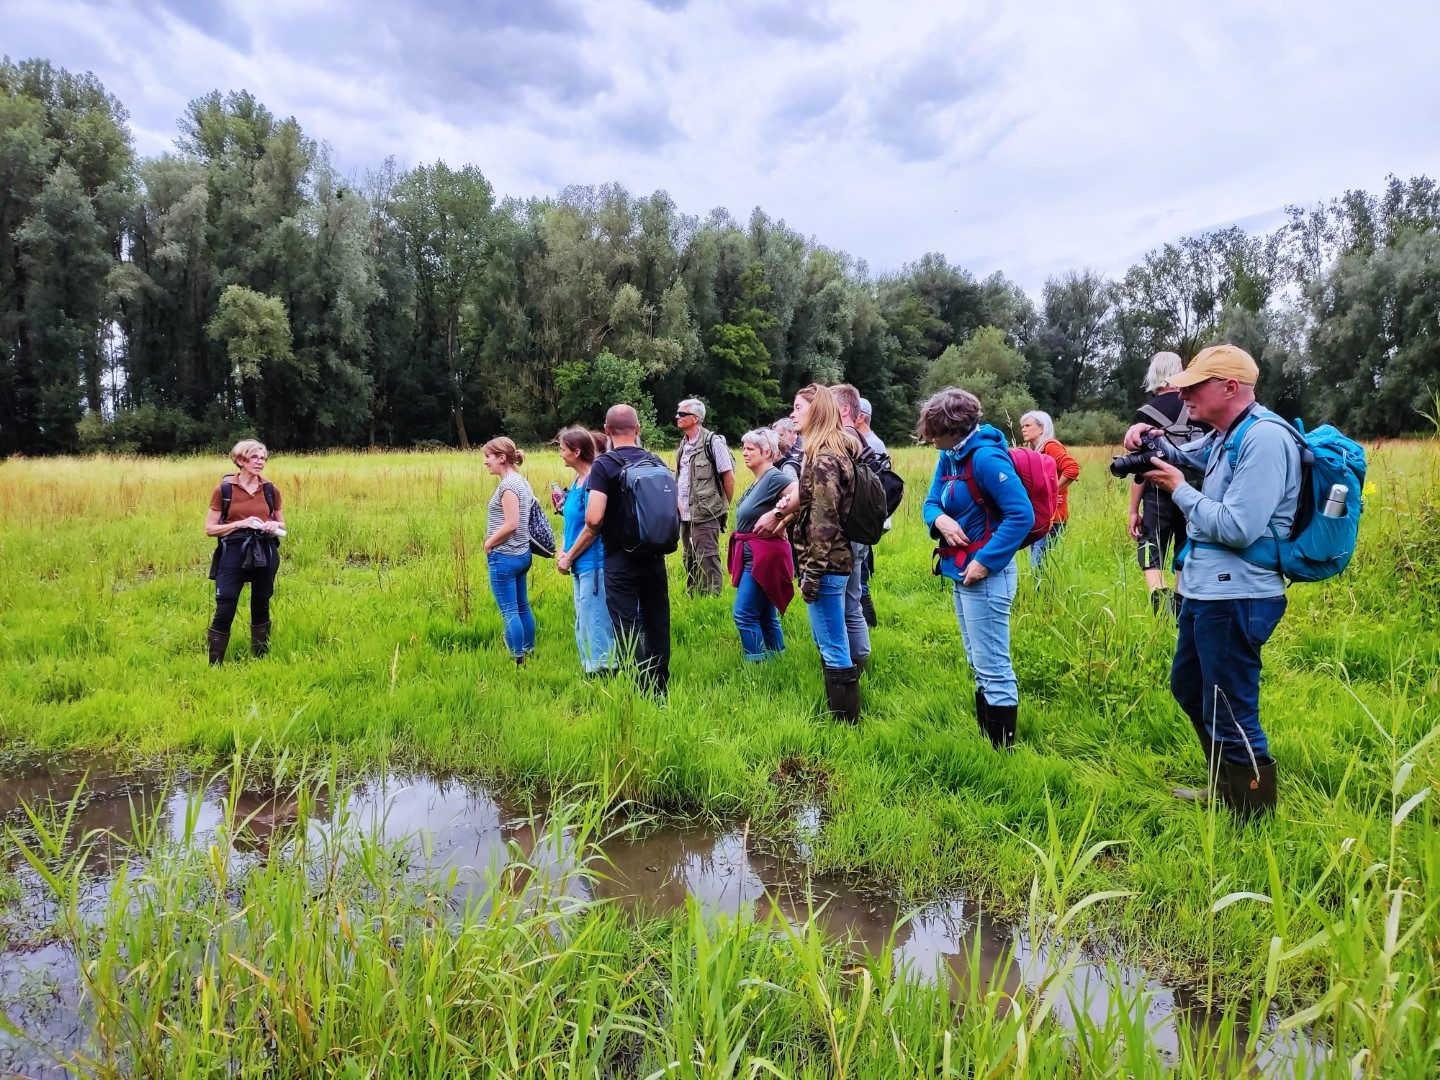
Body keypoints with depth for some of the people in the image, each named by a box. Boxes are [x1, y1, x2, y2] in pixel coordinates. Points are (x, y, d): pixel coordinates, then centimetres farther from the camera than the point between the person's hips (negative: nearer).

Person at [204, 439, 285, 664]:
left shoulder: (271, 490, 4)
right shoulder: (223, 489, -4)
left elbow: (282, 525, 16)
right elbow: (209, 529, -2)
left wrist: (274, 525, -8)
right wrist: (240, 523, -16)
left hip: (265, 554, 3)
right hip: (233, 554, -3)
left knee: (261, 607, 12)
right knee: (224, 610, -5)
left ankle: (260, 659, 25)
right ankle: (214, 663, 6)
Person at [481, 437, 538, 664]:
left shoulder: (508, 484, -16)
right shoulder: (521, 481, 12)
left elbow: (511, 524, -22)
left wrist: (489, 543, -9)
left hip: (504, 557, -10)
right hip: (522, 554, 10)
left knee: (509, 612, -4)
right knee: (522, 608, 16)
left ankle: (518, 662, 0)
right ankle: (529, 653, 24)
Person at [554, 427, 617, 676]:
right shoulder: (577, 481, 11)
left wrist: (569, 557, -11)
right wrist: (562, 552, 1)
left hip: (593, 564, -10)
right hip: (580, 565, 10)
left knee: (596, 619, -3)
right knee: (583, 620, 17)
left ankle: (604, 669, 7)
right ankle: (590, 667, 27)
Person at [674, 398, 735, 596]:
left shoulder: (713, 442, -10)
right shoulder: (683, 444, 13)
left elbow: (729, 477, -9)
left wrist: (724, 506, -2)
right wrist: (678, 503, 12)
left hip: (705, 514, -8)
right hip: (685, 514, 8)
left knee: (707, 560, -6)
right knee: (689, 559, 15)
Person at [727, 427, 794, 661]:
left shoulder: (773, 478, -15)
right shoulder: (758, 482, 14)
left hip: (764, 559, -10)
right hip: (752, 558, 10)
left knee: (744, 613, -9)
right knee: (766, 615, 14)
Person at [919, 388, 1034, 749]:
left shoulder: (985, 456, -20)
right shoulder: (949, 457, 8)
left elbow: (1022, 515, -25)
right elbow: (931, 502, 12)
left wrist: (985, 562, -25)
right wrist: (940, 519, -12)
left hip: (985, 575, -10)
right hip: (961, 573, 10)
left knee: (994, 667, -1)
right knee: (979, 665, 20)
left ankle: (1002, 750, 9)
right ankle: (983, 739, 33)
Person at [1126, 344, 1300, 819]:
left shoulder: (1265, 438, -19)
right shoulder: (1224, 437, 11)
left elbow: (1238, 527, -27)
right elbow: (1181, 459, 29)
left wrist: (1179, 489, -14)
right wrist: (1150, 439, 6)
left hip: (1236, 599, -11)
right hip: (1204, 591, 11)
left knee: (1231, 716, -3)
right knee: (1190, 689, 24)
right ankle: (1224, 789, 41)